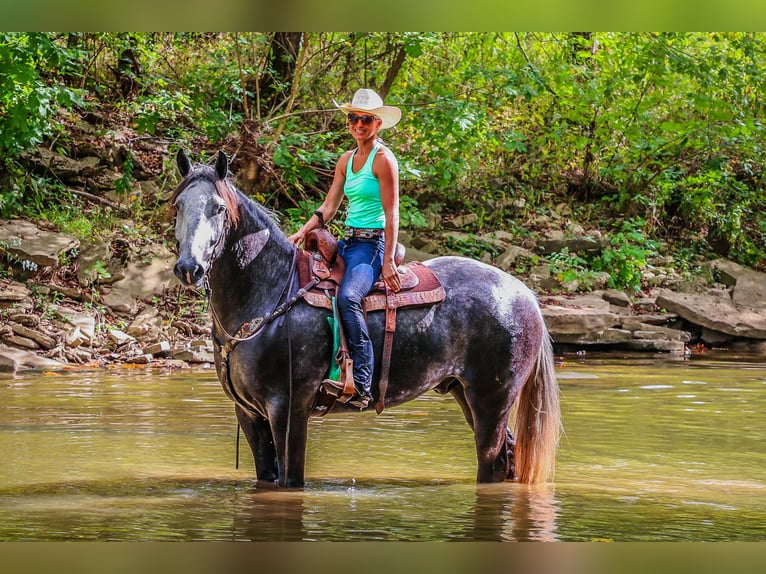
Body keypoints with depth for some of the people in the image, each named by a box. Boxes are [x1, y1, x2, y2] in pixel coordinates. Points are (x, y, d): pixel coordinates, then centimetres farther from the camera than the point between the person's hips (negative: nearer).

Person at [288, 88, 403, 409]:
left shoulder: (383, 160, -9)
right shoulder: (346, 160, 15)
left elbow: (392, 214, -12)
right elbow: (328, 207, 15)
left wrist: (388, 262, -17)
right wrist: (302, 232, -1)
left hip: (373, 243, -9)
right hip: (348, 242, 9)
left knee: (347, 297, -33)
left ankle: (362, 385, -35)